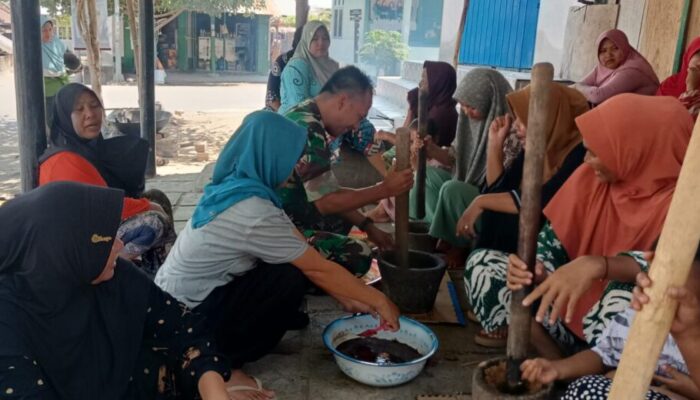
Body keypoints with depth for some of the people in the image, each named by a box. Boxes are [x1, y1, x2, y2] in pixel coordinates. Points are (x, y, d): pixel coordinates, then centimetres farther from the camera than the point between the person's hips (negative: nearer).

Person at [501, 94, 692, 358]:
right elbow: (551, 239, -2)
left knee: (621, 299, -39)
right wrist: (535, 269, -24)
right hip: (573, 309, 5)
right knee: (483, 265, -10)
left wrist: (596, 265, -48)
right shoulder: (590, 177, -4)